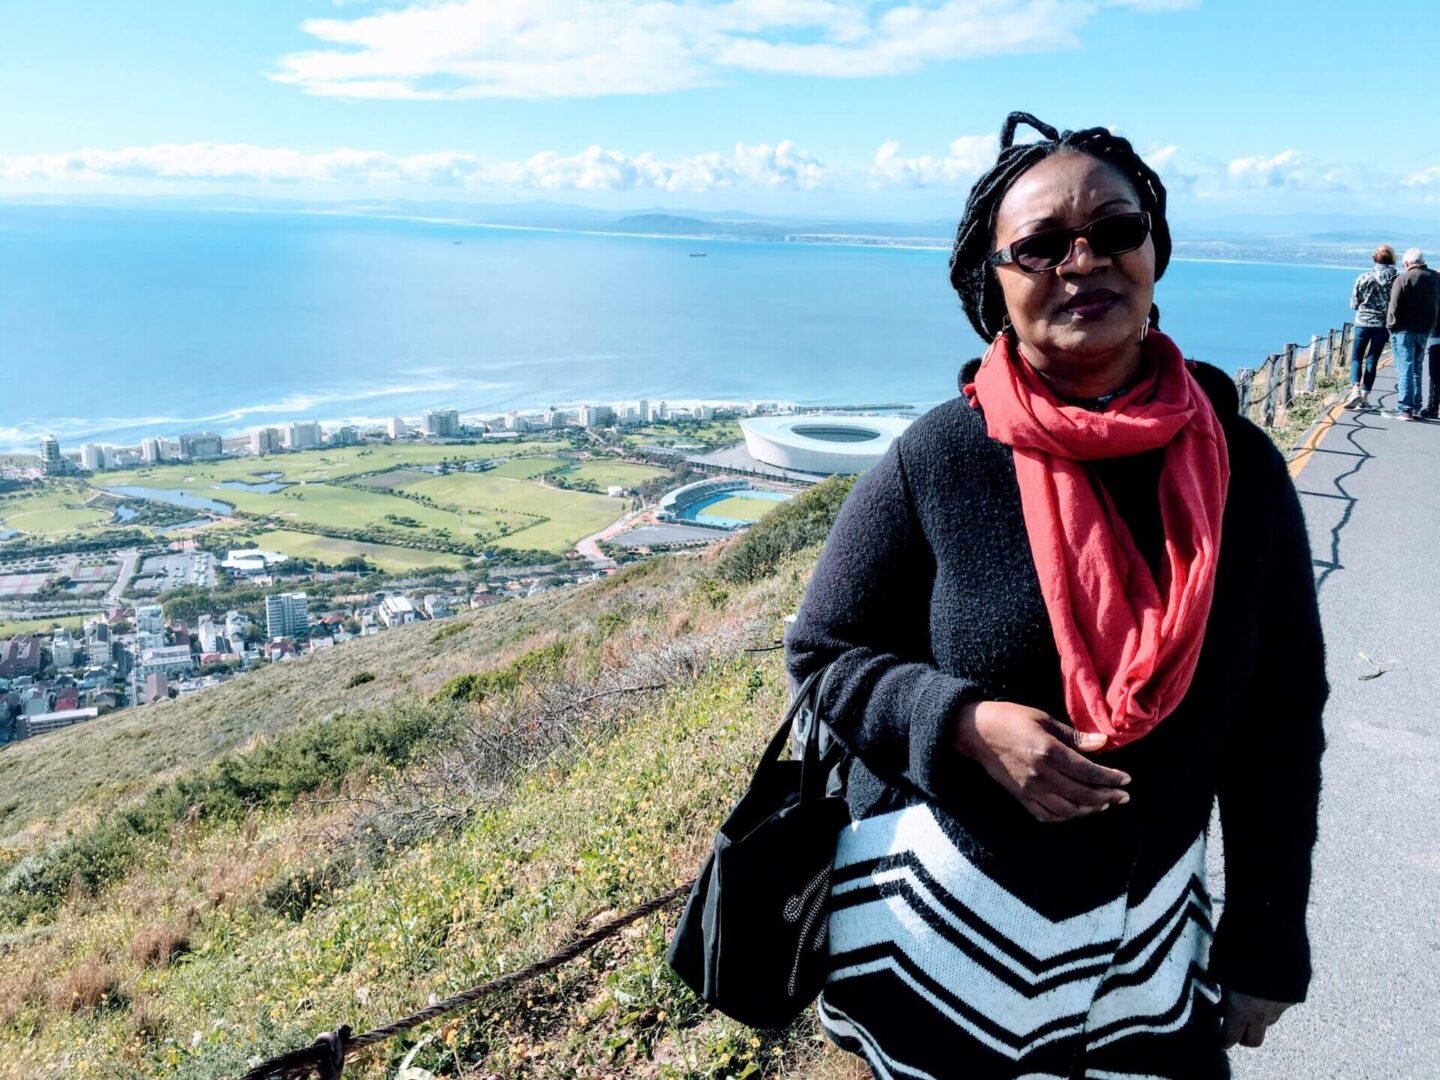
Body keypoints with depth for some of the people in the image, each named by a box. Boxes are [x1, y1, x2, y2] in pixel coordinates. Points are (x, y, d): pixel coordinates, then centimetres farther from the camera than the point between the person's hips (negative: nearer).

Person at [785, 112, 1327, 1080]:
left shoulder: (1238, 466, -8)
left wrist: (1268, 945, 4)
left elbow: (1282, 718, 0)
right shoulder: (936, 461, -15)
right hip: (942, 921, -1)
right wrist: (969, 725, -23)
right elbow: (823, 652, -6)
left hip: (1151, 926, 2)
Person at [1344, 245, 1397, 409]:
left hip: (1363, 322, -1)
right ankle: (1364, 398, 11)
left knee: (1356, 357, 10)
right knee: (1372, 360, 9)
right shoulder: (1397, 279, -6)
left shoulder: (1364, 278, -7)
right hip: (1384, 325, 1)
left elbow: (1354, 304, 0)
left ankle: (1355, 389, -13)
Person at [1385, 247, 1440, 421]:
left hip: (1405, 330, -6)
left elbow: (1394, 307, -15)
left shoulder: (1403, 279, -12)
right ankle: (1416, 408, 16)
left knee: (1405, 369, -5)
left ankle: (1404, 408, -7)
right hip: (1425, 330, 6)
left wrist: (1391, 325, -5)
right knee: (1416, 369, 15)